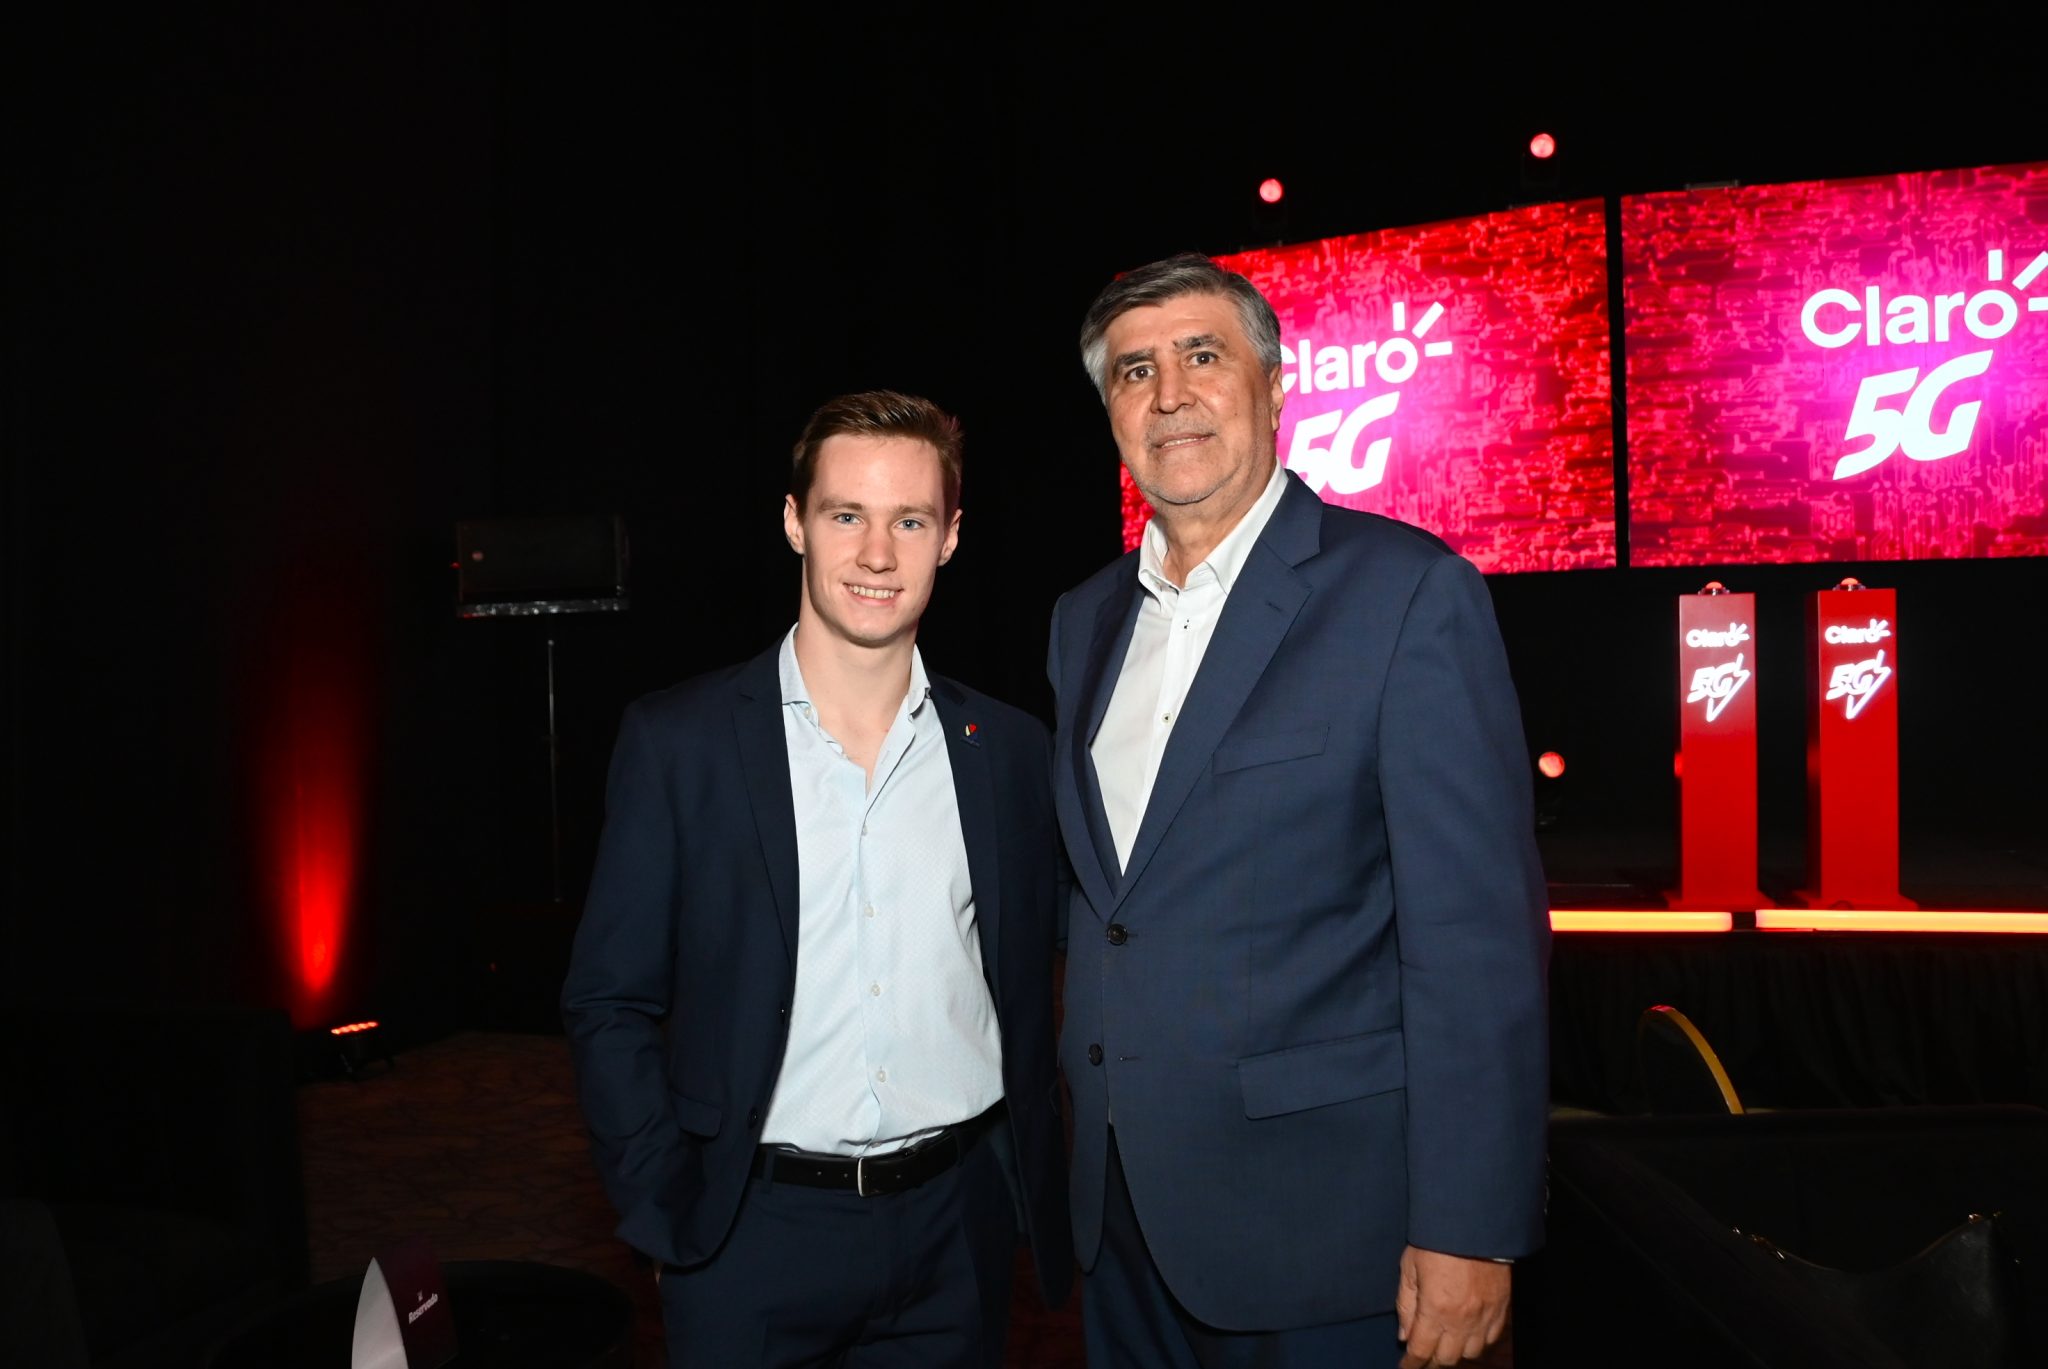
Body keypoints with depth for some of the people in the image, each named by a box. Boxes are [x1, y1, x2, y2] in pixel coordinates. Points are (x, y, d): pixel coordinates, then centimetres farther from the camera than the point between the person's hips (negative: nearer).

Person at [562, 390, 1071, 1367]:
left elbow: (1028, 993, 8)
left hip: (958, 1225, 3)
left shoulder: (1009, 749, 2)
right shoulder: (676, 740, -6)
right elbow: (610, 1005, -3)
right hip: (754, 1235, -2)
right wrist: (667, 1217, -7)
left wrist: (1037, 1196, 5)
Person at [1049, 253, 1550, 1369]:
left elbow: (1479, 928, -15)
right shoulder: (1084, 620, 9)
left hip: (1312, 1212, -6)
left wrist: (1467, 1229, -17)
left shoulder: (1408, 589, -11)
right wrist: (1085, 1131, 12)